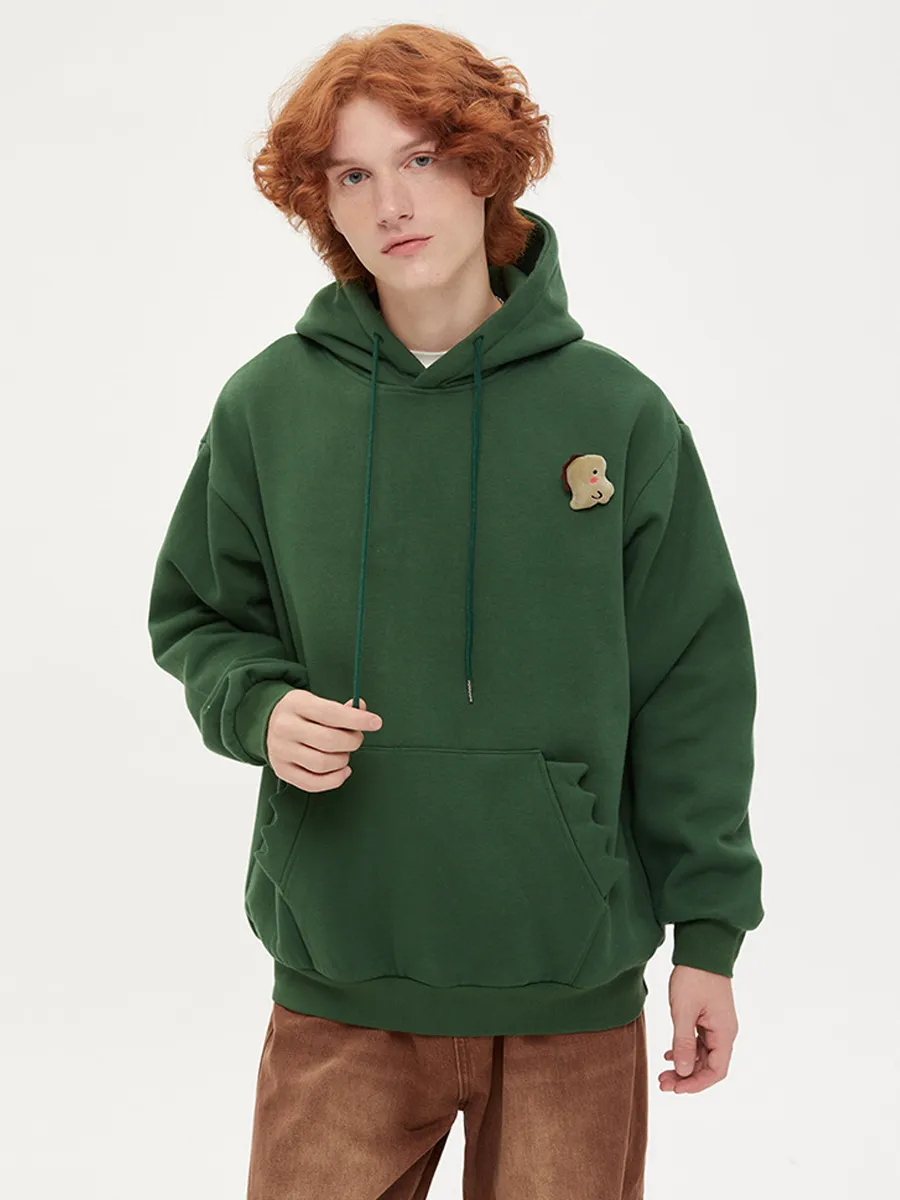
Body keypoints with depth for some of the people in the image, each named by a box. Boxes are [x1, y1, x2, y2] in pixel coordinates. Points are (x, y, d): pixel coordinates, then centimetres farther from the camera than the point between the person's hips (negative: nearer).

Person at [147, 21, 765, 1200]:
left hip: (574, 982, 0)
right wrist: (259, 708, -12)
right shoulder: (268, 405, -1)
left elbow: (693, 687, 0)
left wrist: (709, 934, 0)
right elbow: (198, 620, 11)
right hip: (338, 980, 1)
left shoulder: (616, 411, -4)